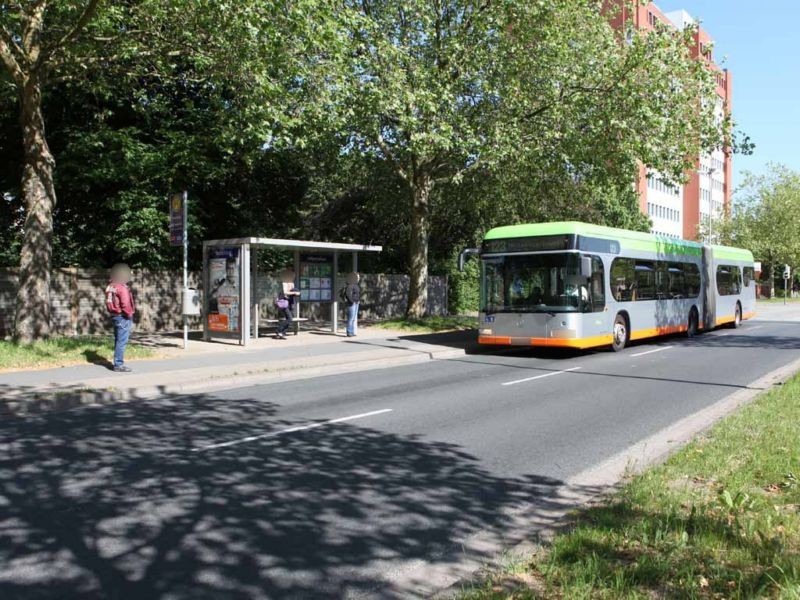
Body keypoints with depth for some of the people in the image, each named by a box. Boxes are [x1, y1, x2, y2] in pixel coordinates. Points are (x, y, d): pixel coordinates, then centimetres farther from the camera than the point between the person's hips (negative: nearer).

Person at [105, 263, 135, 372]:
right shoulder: (122, 288, -17)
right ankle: (119, 365, -3)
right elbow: (126, 305, -19)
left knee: (118, 341, 16)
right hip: (123, 317, -9)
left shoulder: (110, 287, 11)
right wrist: (130, 316, -11)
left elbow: (109, 303, 16)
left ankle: (118, 363, 22)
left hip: (114, 316, 9)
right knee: (122, 342, -5)